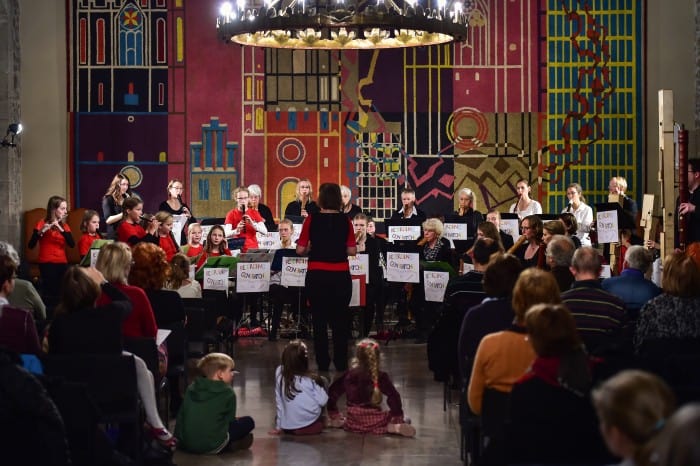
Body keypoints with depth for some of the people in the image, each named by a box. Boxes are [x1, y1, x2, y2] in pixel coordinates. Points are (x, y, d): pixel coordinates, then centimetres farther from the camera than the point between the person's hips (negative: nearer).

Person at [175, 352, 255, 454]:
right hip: (210, 447, -6)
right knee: (248, 421, 10)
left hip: (185, 444, 6)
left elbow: (180, 416, 15)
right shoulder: (227, 392, -5)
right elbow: (230, 419, 4)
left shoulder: (191, 388, 10)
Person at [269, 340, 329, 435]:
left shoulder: (279, 372, -8)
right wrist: (321, 383, 7)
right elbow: (322, 401, -12)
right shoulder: (311, 379, -14)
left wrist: (278, 427, 6)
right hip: (311, 425, -4)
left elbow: (278, 401, -2)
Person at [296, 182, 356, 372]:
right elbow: (352, 251, -3)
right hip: (340, 276, 1)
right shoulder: (345, 221, -4)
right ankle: (341, 364, 12)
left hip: (316, 276, -1)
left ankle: (323, 364, 12)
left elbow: (300, 250, -7)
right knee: (340, 320, 10)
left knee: (319, 320, 9)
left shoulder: (312, 219, -6)